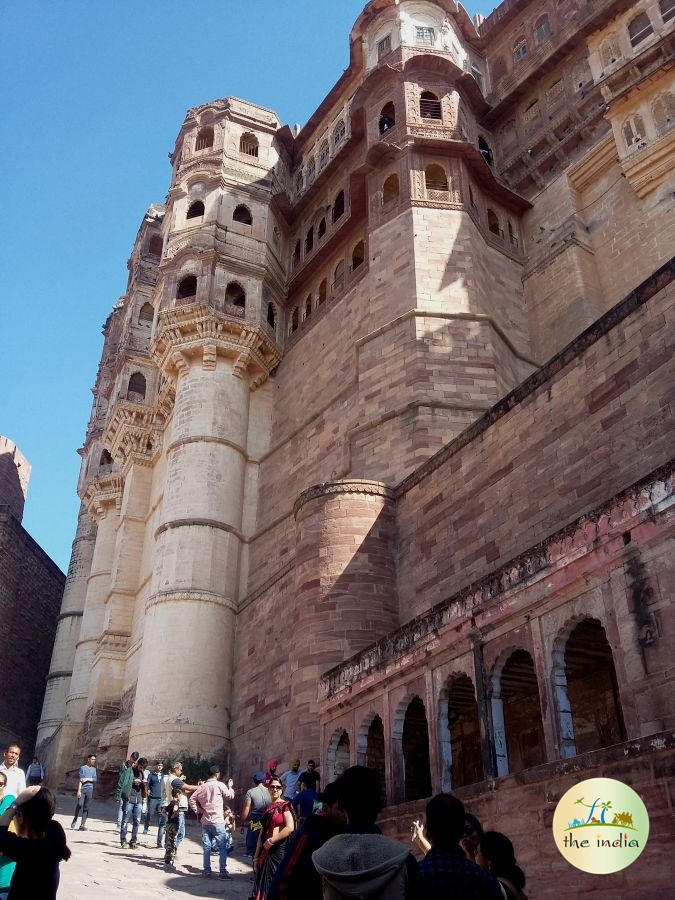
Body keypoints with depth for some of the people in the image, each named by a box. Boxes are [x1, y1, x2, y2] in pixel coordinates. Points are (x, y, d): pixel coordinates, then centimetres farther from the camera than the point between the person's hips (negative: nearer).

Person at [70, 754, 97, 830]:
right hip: (82, 788, -4)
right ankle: (75, 820, 4)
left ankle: (82, 825, 4)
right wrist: (79, 790, -14)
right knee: (80, 804, -18)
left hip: (89, 789, 4)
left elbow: (95, 779, 8)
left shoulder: (94, 769, 14)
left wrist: (87, 779, -8)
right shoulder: (82, 768, 0)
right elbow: (80, 780, -7)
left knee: (86, 807, 1)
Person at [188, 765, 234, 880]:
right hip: (217, 821, -5)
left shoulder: (202, 786, 5)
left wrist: (198, 811, 7)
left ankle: (207, 871, 11)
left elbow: (192, 799, 1)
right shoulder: (220, 785, -8)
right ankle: (223, 871, -3)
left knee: (206, 847, 10)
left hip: (205, 821, 5)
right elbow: (229, 797, 4)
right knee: (222, 847, 1)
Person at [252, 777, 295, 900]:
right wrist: (256, 856, 10)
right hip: (265, 852, 7)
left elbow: (290, 827, -19)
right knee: (263, 884, 10)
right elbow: (262, 833, 14)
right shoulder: (267, 808, 14)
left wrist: (272, 840, -14)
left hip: (278, 850, -7)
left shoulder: (284, 805, -6)